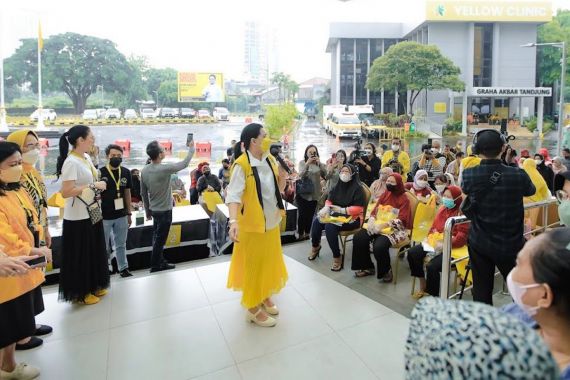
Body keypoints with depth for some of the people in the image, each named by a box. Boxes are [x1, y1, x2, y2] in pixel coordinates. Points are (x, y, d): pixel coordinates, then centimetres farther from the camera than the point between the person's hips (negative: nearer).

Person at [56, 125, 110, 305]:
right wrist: (93, 186, -21)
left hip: (92, 214, 9)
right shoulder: (71, 162, -19)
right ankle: (80, 292, 20)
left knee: (94, 253, 17)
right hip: (78, 217, -9)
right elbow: (66, 192, -25)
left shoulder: (86, 158, 7)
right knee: (81, 256, 4)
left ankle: (93, 286, 32)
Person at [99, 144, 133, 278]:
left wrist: (129, 213, 10)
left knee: (121, 245, 15)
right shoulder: (100, 173, -10)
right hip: (104, 217, -3)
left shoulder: (126, 172, 1)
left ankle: (123, 268, 26)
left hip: (121, 216, 3)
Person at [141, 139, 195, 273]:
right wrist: (191, 148, 5)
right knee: (159, 240, 4)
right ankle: (155, 266, 15)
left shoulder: (144, 170, -2)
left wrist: (147, 211, 16)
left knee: (157, 238, 16)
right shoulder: (165, 169, -23)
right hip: (164, 211, -7)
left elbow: (143, 193, 5)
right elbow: (184, 164, -10)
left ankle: (160, 262, 26)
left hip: (154, 210, 7)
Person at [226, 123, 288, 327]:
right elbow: (233, 195, -27)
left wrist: (282, 175, -10)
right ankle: (253, 308, 23)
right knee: (253, 265, 6)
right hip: (252, 224, -7)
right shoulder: (242, 165, -20)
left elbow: (279, 189, 10)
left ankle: (265, 297, 40)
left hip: (272, 222, 7)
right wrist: (233, 221, -40)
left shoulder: (270, 159, 2)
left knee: (269, 262, 20)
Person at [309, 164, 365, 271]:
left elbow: (358, 208, -18)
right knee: (317, 220, -17)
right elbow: (329, 200, 12)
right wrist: (326, 207, -11)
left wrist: (342, 210, -25)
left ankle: (337, 257, -19)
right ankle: (315, 246, 8)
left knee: (330, 226, -32)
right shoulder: (339, 186, 12)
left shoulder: (357, 188, -11)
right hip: (336, 214, 7)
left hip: (352, 218, -7)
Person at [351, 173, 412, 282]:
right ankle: (367, 267, 0)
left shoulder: (404, 199, -5)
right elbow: (375, 210, 12)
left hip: (395, 229, -6)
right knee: (358, 237, -18)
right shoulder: (385, 195, 12)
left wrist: (384, 225, -25)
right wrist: (371, 220, -11)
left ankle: (387, 270, -4)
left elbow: (401, 220, -14)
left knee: (379, 246, -34)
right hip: (378, 225, 6)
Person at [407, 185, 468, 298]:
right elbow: (433, 228, 21)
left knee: (432, 266, -29)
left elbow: (462, 237, -17)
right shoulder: (442, 210, 13)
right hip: (435, 243, 8)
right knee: (412, 253, -8)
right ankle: (423, 286, 7)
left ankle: (432, 296, -9)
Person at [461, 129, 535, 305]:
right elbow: (531, 191, 8)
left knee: (481, 292, 11)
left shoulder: (469, 175, -13)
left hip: (479, 243, 1)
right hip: (511, 244, -1)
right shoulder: (518, 175, -16)